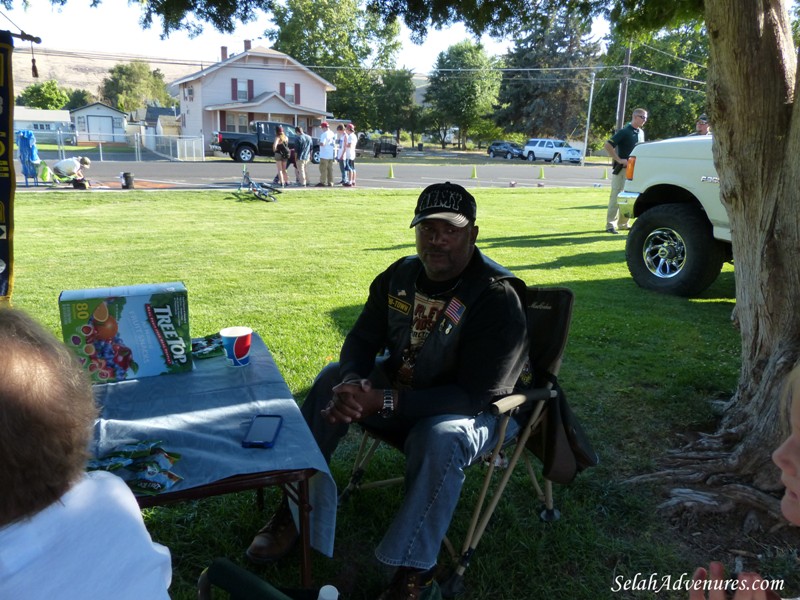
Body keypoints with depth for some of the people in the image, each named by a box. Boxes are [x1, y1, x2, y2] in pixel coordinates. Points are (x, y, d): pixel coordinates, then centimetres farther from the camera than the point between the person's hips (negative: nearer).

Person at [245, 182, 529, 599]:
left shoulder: (496, 298, -27)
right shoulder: (401, 275, -7)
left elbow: (473, 396, -30)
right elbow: (362, 341, -1)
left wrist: (384, 403, -37)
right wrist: (351, 384, -25)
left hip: (477, 410, -6)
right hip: (402, 381, 6)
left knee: (440, 439, -37)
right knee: (333, 378, -7)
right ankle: (294, 510, 0)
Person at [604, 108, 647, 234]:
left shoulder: (641, 132, 13)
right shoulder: (624, 131, -11)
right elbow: (608, 146, -17)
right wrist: (619, 160, -19)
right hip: (622, 169, -8)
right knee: (616, 196, -7)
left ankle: (623, 223, 20)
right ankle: (610, 225, -5)